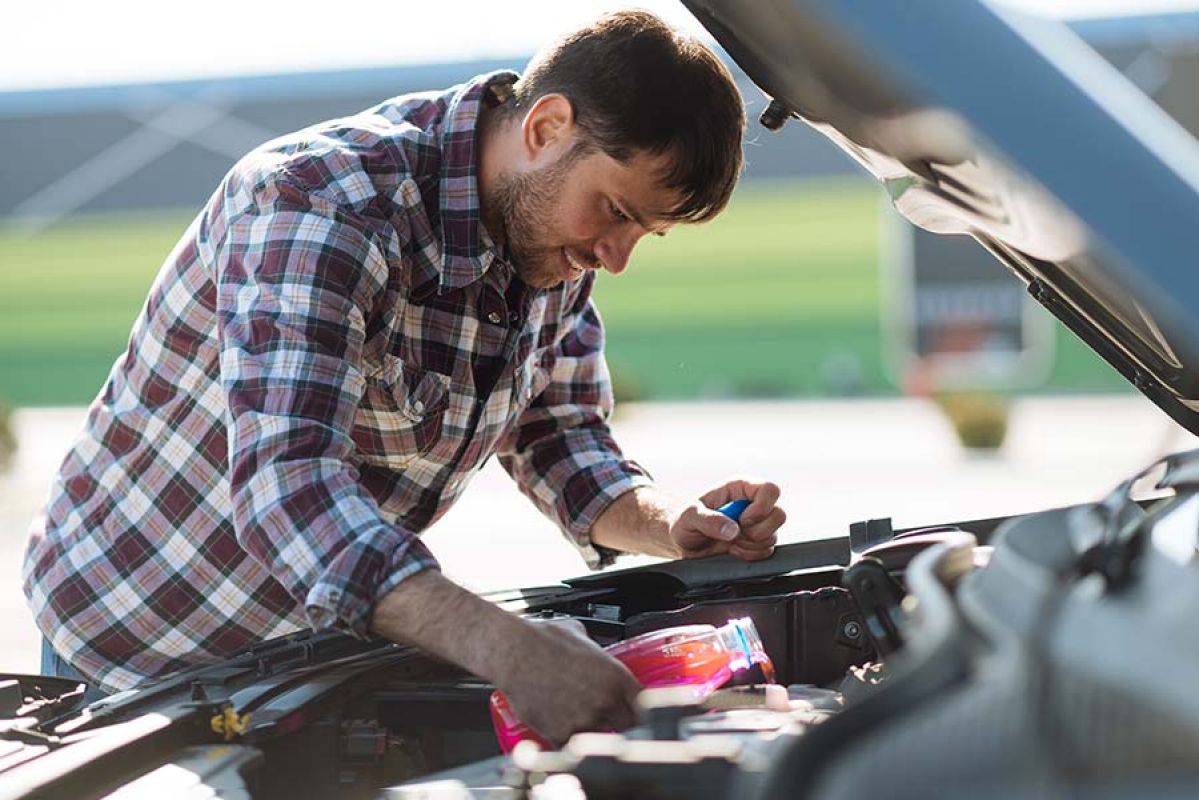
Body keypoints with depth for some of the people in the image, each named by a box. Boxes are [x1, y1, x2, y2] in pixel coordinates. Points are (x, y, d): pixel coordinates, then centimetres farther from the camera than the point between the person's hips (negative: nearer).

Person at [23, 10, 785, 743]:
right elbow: (287, 481, -46)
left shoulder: (553, 230, -7)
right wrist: (505, 649, -58)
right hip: (140, 645, -7)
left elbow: (558, 435, 3)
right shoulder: (320, 203, -33)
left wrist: (672, 523, -19)